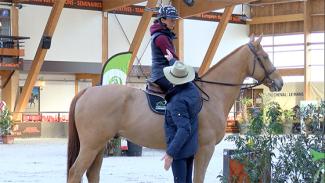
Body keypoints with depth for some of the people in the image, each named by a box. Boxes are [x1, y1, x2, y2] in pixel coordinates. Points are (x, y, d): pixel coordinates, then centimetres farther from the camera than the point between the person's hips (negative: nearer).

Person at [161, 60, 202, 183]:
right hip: (192, 145, 9)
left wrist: (170, 153, -32)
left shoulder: (177, 101, -26)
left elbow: (184, 130, -31)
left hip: (180, 148, -9)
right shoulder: (193, 88, -2)